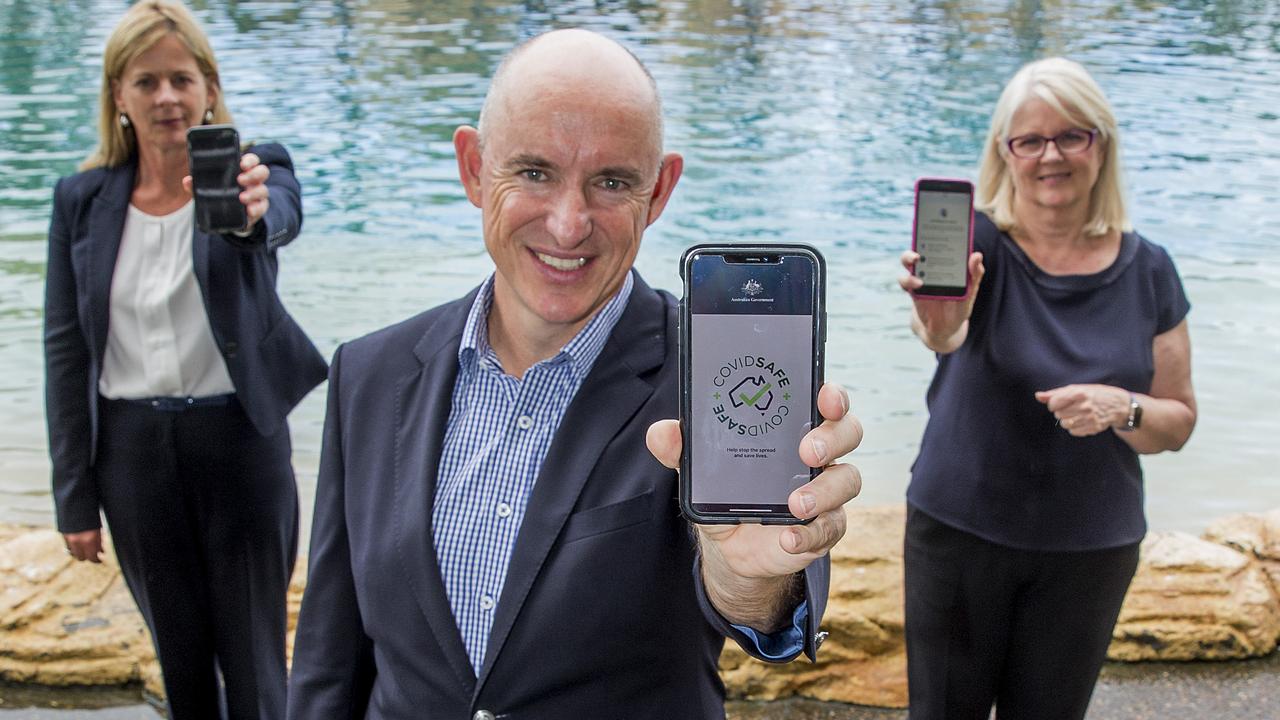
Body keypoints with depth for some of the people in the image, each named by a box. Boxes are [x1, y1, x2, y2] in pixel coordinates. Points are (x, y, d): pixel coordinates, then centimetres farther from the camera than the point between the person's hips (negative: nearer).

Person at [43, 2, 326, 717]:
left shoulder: (252, 170, -7)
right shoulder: (82, 199, 1)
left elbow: (283, 215, -32)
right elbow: (66, 350, 3)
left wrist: (250, 210, -57)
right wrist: (75, 497, 2)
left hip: (239, 439, -3)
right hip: (133, 449, 3)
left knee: (255, 662, 6)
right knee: (182, 662, 16)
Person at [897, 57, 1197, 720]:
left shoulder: (1148, 270, -3)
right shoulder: (977, 242, -12)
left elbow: (1178, 423, 2)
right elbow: (943, 332, -35)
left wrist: (1122, 409, -20)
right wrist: (940, 325, -58)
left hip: (1092, 546, 3)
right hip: (959, 532, -2)